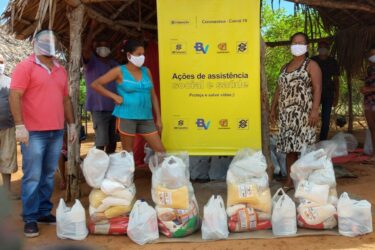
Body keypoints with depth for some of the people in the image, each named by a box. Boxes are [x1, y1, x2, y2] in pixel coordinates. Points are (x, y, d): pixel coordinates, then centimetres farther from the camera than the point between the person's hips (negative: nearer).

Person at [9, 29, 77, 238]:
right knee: (32, 177, -2)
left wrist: (71, 124, 16)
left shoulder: (60, 70, 16)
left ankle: (44, 212, 22)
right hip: (34, 132, -5)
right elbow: (15, 97, -10)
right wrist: (20, 126, -18)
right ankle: (30, 218, 8)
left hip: (57, 132, 6)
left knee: (49, 175, 11)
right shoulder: (25, 67, -3)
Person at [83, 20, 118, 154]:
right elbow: (85, 50, -23)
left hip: (114, 107, 7)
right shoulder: (91, 61, -2)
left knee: (112, 141, 14)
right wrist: (92, 29, -22)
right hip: (99, 108, -6)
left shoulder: (112, 63, 17)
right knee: (101, 142, -10)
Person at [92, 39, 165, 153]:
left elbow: (153, 96, 13)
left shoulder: (146, 71, 9)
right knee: (128, 152, 5)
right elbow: (95, 84, -3)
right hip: (126, 117, -4)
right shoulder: (119, 71, -3)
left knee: (161, 151, 2)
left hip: (146, 118, 4)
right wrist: (114, 96, -10)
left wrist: (158, 119, 10)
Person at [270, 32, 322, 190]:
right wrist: (273, 109, 15)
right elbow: (279, 89, 21)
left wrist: (315, 110, -18)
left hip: (303, 113, -6)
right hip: (286, 113, 6)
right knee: (288, 147, 6)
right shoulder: (285, 67, 20)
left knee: (305, 148, -8)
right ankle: (290, 181, 13)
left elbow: (317, 88, -8)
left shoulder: (311, 65, 2)